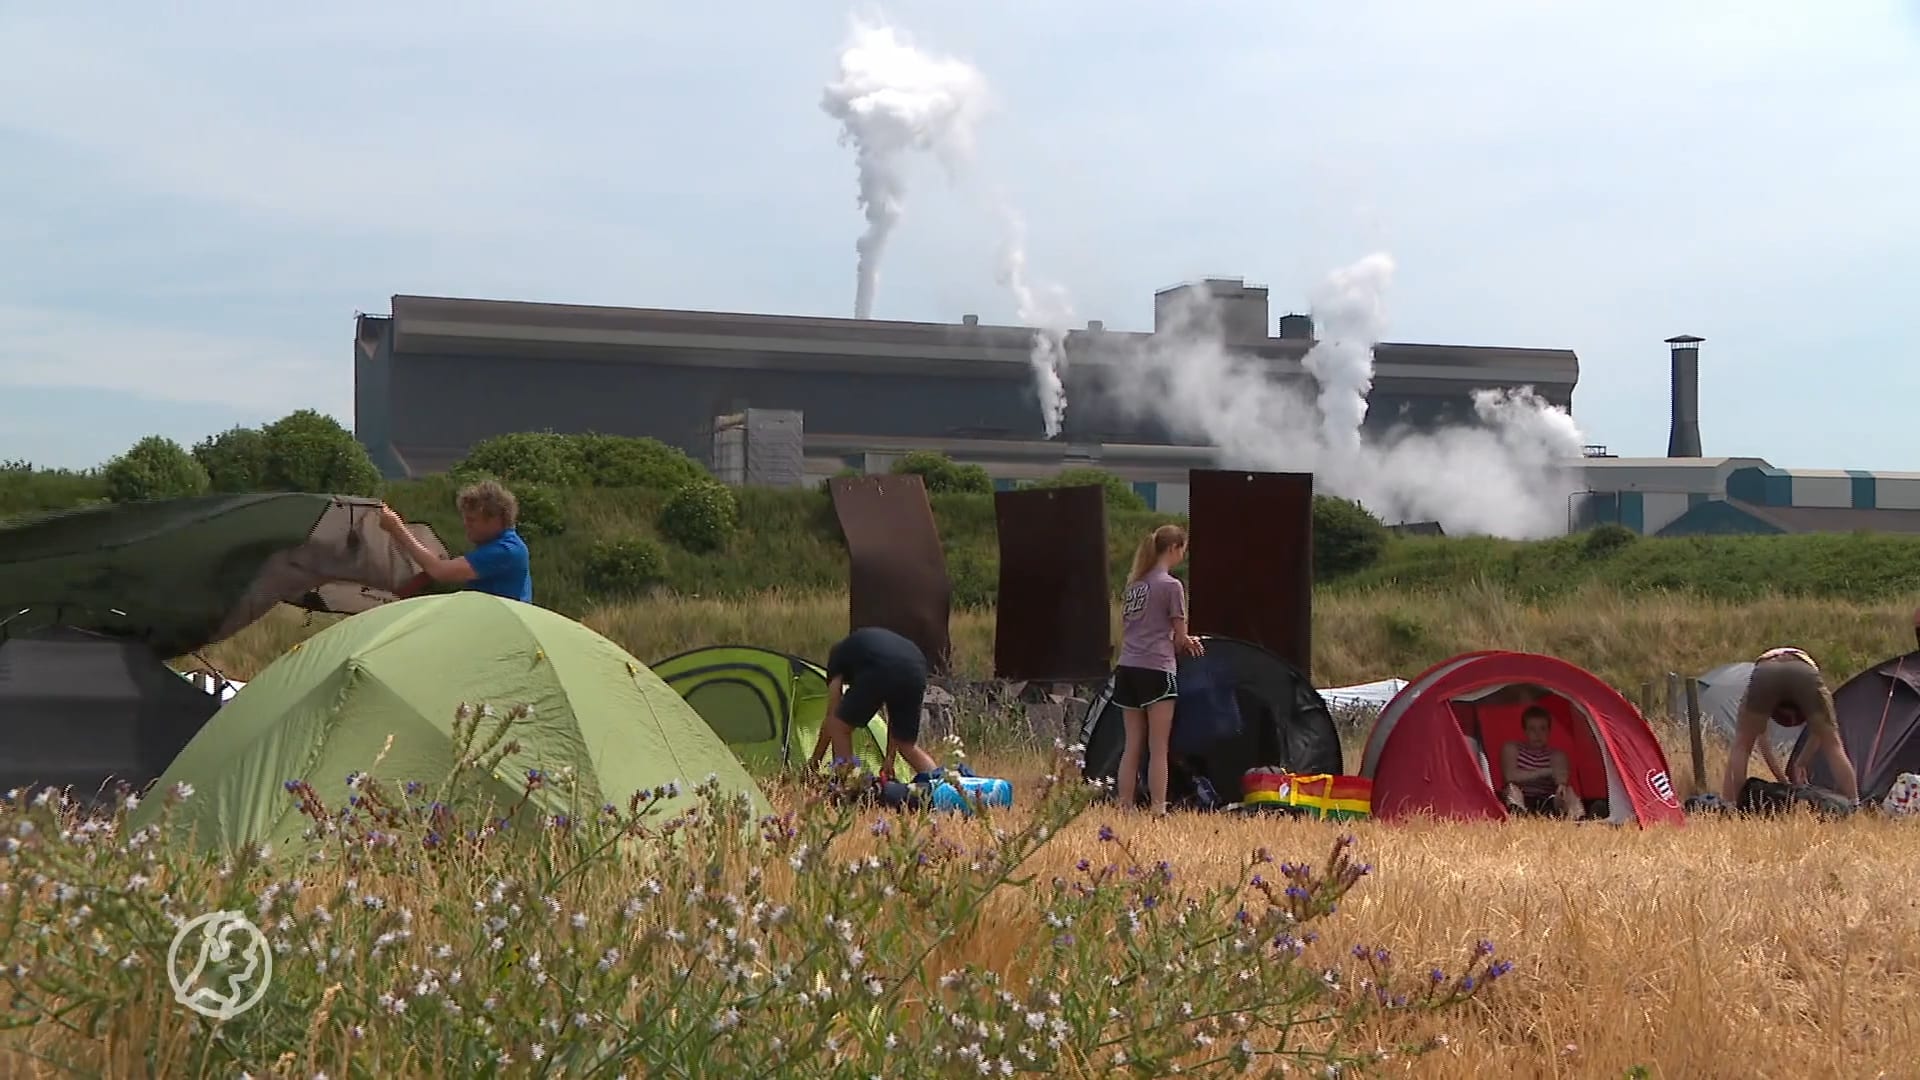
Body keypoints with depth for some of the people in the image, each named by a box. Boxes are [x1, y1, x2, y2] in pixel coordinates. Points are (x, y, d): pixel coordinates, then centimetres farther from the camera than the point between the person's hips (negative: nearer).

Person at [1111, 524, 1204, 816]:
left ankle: (1124, 807, 11)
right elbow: (1180, 637, -5)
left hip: (1127, 668, 7)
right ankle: (1158, 809, -3)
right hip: (1156, 669, -7)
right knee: (1158, 748, -3)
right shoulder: (1171, 586, -7)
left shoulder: (1134, 583, 13)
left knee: (1132, 746, 10)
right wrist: (1188, 643, 19)